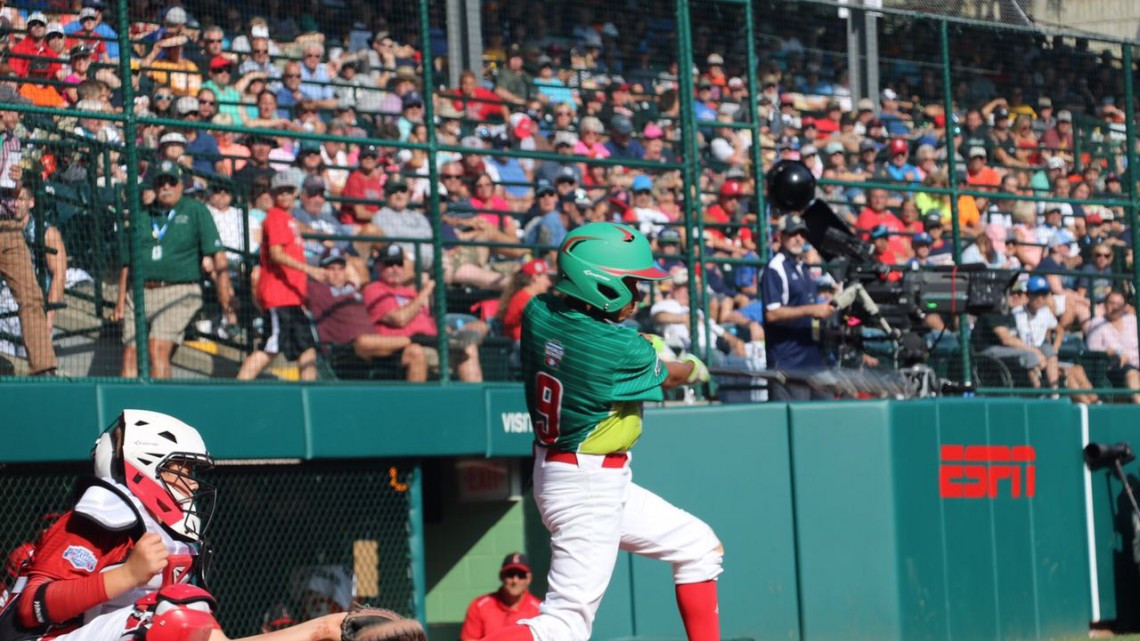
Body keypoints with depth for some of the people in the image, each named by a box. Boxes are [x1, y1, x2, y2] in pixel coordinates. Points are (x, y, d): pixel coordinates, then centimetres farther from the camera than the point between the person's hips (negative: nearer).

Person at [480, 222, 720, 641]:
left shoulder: (538, 313, -4)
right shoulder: (622, 347, -21)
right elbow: (667, 377, 2)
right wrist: (694, 369, 24)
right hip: (590, 486, -9)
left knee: (698, 545, 19)